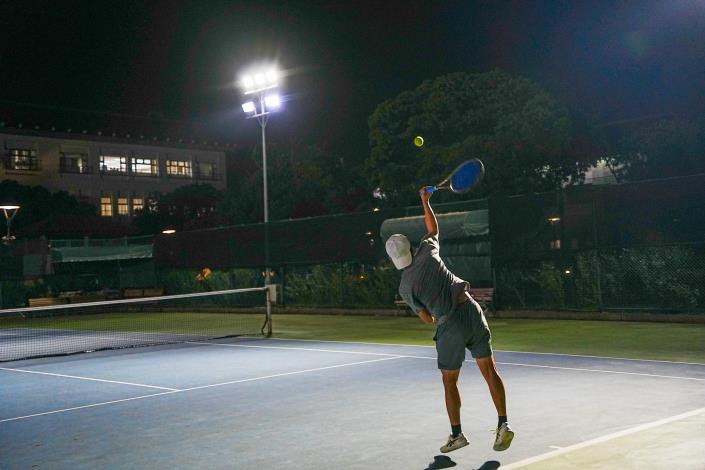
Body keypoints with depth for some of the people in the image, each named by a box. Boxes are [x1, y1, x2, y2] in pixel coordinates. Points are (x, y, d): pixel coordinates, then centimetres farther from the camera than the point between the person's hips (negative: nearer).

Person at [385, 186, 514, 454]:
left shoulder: (405, 287, 0)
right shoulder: (427, 251, 4)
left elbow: (426, 318, 3)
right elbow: (433, 228, 25)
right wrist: (425, 201, 35)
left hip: (449, 324, -3)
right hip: (471, 309, 3)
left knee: (449, 382, 13)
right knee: (489, 370, 7)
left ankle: (457, 434, 17)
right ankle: (503, 424, 2)